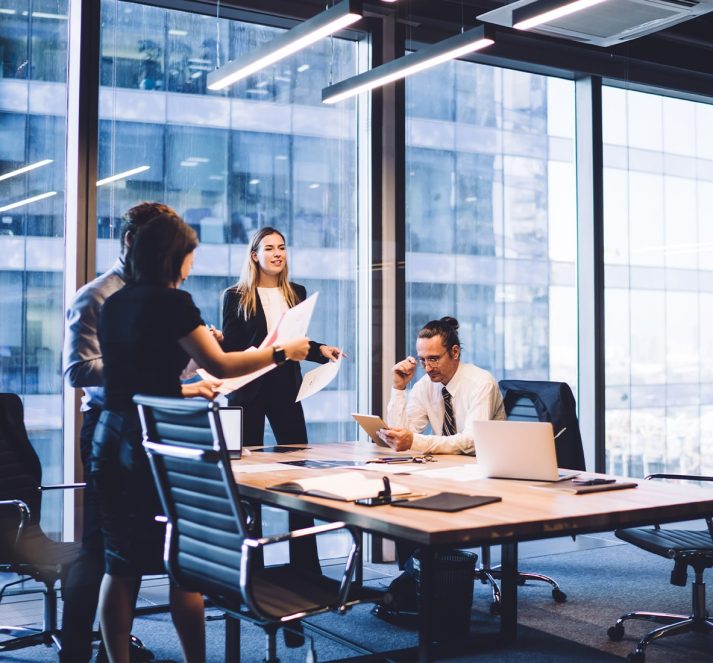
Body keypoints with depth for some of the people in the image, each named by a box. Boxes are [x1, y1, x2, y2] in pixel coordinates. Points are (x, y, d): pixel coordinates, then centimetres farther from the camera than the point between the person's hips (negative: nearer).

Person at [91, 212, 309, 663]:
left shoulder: (116, 304, 12)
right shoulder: (171, 301, -11)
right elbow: (220, 364, -12)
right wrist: (281, 352, -2)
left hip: (111, 440, 7)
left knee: (121, 566, 10)